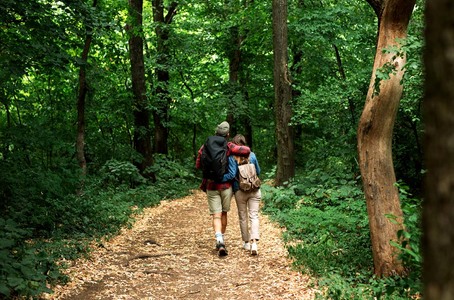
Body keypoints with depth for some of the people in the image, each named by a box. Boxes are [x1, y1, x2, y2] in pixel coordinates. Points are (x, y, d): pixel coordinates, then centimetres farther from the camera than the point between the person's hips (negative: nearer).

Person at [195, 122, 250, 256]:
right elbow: (246, 150, -21)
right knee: (224, 213, 17)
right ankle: (221, 239, 27)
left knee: (216, 216, -2)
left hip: (211, 186, 1)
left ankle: (219, 241, -21)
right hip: (226, 185, 0)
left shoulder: (205, 147, -2)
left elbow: (198, 165, 4)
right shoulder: (228, 146, -9)